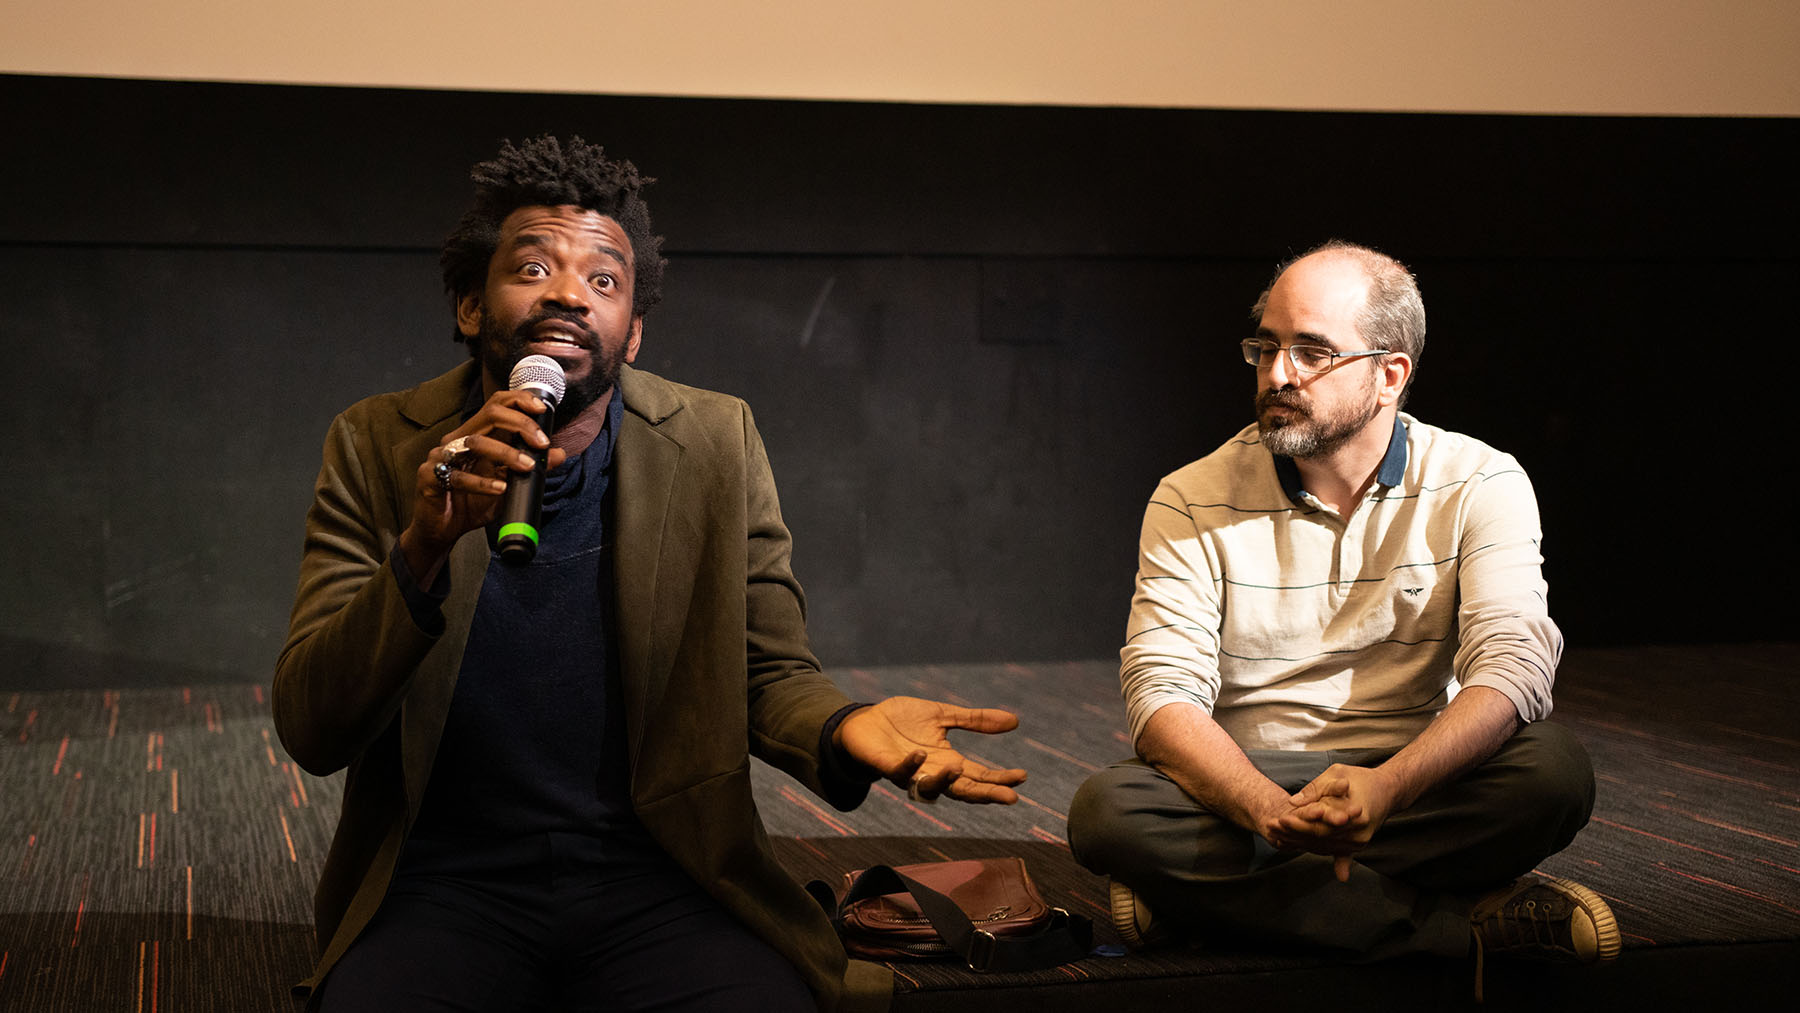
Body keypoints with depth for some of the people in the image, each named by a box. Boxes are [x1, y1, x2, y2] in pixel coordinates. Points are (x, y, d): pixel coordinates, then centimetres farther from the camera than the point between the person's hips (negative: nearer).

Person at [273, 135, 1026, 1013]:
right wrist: (423, 548, -22)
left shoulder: (716, 442, 3)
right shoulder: (376, 447, 1)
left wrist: (845, 730, -16)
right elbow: (310, 731, -5)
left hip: (662, 881, 1)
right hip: (445, 882, -1)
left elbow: (768, 673, 9)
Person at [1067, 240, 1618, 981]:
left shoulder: (1481, 486, -3)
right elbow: (1162, 690, -12)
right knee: (1106, 813, -30)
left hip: (1414, 786, 0)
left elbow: (1511, 666, -16)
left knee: (1553, 773, -29)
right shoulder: (1193, 502, -2)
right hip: (1244, 789, 0)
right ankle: (1466, 923, -28)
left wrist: (1387, 787, -35)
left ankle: (1211, 894, -25)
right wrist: (1271, 810, -33)